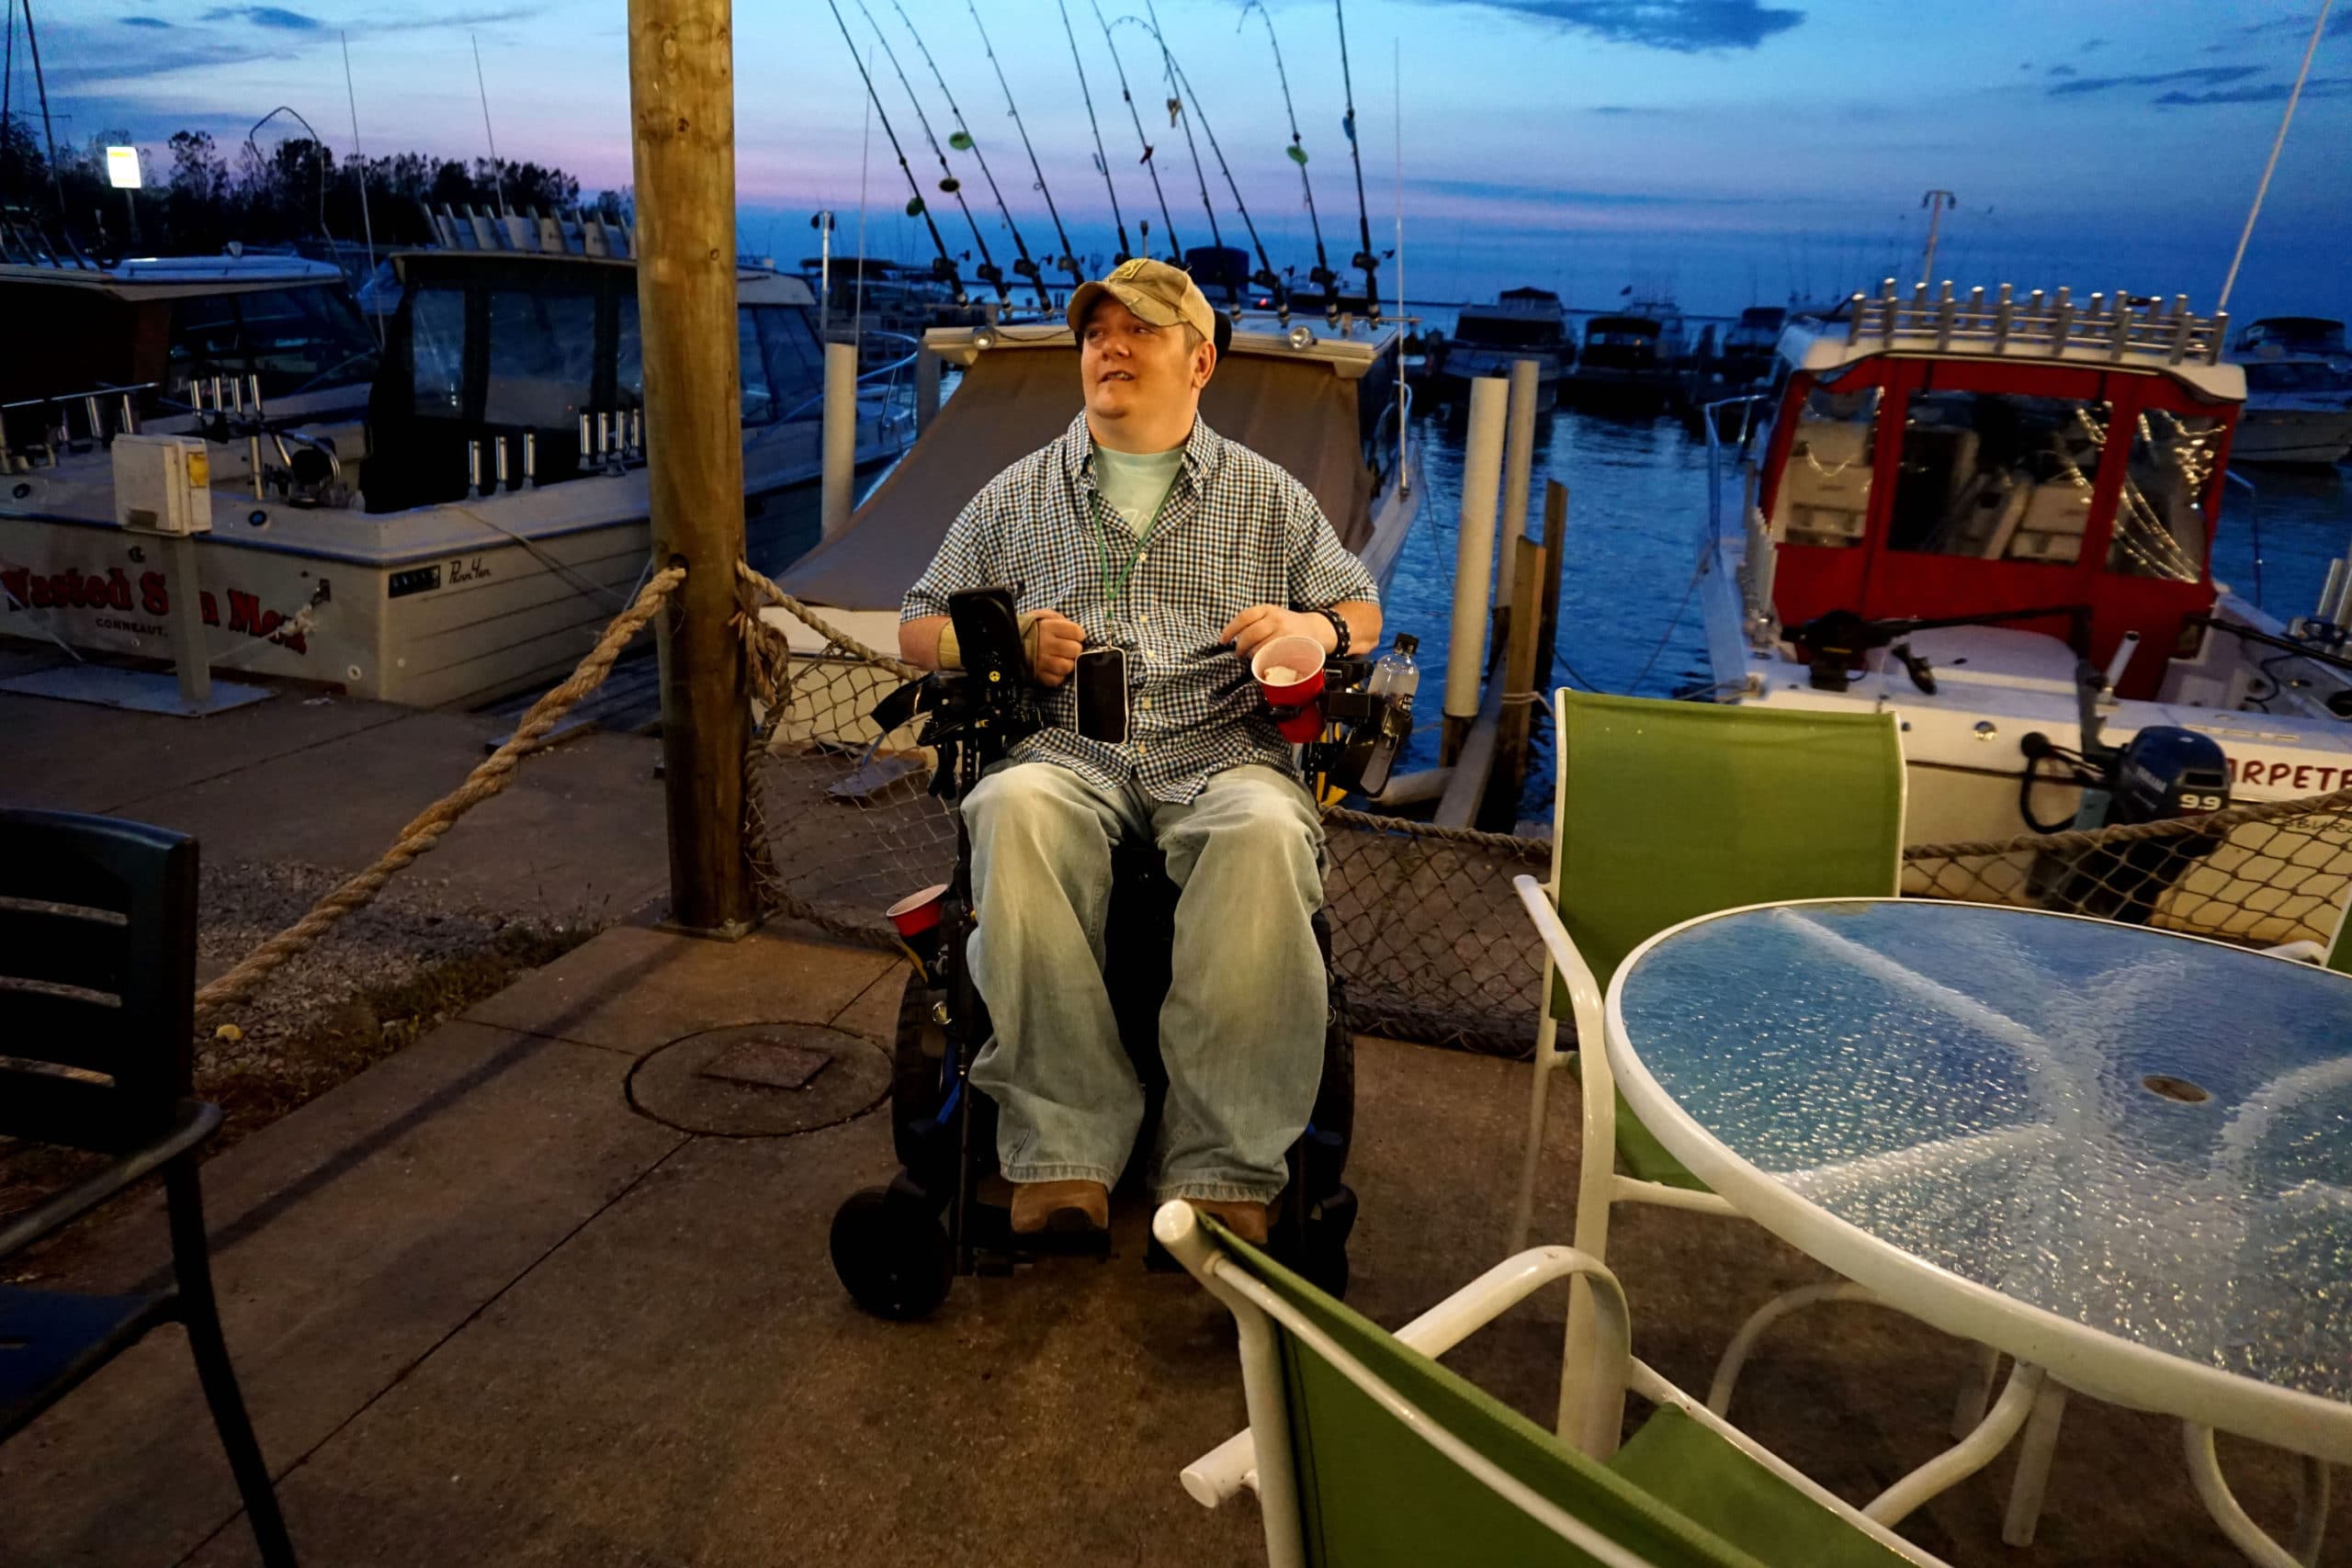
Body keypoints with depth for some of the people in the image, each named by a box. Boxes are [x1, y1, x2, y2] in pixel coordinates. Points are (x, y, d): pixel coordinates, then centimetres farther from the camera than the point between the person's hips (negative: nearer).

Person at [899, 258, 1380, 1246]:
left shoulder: (1267, 496, 20)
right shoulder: (1017, 497, 21)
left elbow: (1360, 608, 24)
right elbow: (919, 631, 21)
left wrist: (1314, 628, -1)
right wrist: (1008, 642, -1)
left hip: (1221, 750, 0)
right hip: (1069, 751, 1)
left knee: (1266, 832, -37)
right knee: (1013, 812, -36)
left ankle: (1220, 1166, -31)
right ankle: (1064, 1149, -32)